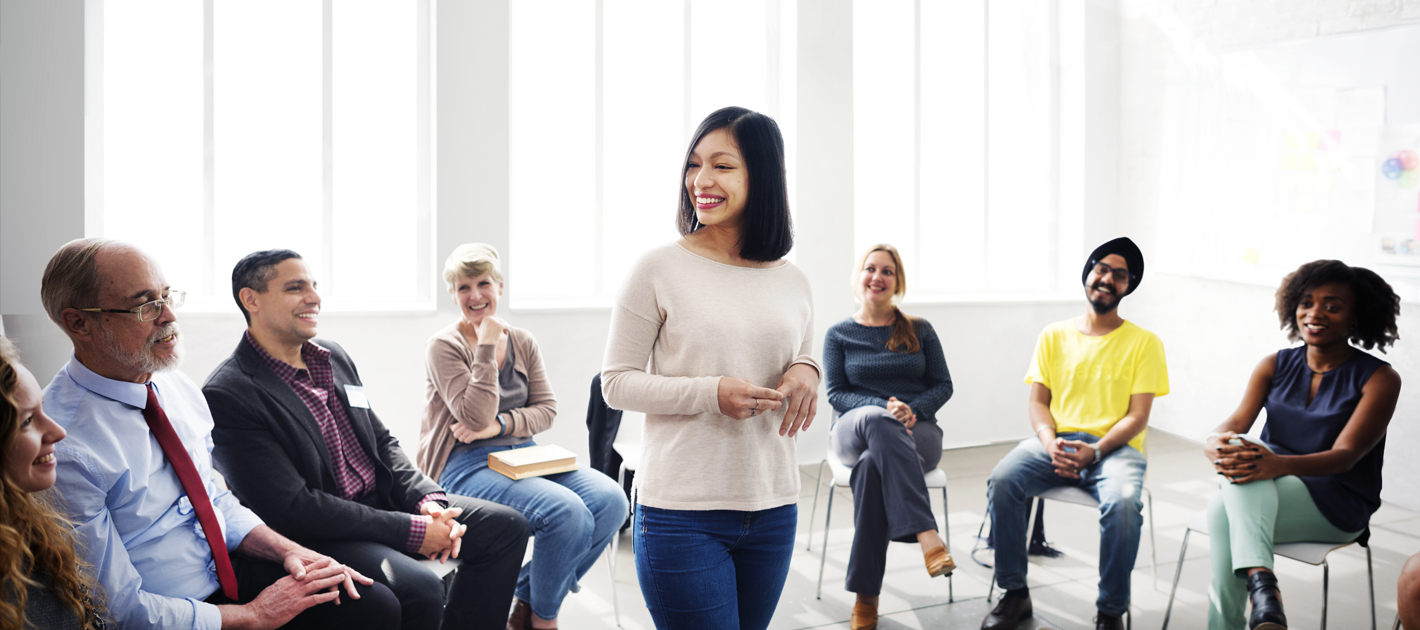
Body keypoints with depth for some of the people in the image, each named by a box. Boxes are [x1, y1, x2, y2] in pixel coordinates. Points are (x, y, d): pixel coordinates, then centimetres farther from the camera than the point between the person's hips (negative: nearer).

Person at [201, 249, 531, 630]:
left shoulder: (335, 357, 9)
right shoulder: (228, 395, -16)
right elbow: (294, 509, -21)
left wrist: (428, 499, -5)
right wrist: (410, 531, -20)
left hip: (382, 500, 8)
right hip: (317, 537, -8)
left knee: (506, 526, 0)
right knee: (420, 589, -32)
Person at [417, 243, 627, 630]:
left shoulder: (522, 342, 12)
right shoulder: (444, 346, -5)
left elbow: (547, 409, 6)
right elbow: (478, 416, -16)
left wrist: (498, 425, -11)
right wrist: (487, 347, -16)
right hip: (466, 466, -6)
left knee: (610, 500, -19)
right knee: (567, 512, -30)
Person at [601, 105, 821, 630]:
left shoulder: (792, 282, 7)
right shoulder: (660, 268, -6)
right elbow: (616, 382, -4)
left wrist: (807, 373, -5)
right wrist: (711, 393, -18)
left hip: (773, 509, 5)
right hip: (681, 513, -4)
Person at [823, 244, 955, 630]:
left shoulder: (920, 331, 14)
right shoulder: (839, 334, 11)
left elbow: (943, 386, 8)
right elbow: (836, 394, 2)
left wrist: (911, 410, -14)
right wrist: (885, 409, -17)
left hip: (917, 434, 1)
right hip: (854, 432, 0)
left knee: (874, 464, -37)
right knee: (877, 419, -40)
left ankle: (866, 597, -36)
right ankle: (927, 536, -51)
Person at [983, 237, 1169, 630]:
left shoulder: (1144, 343, 8)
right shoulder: (1054, 336, 15)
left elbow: (1138, 417, 0)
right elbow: (1037, 401, 10)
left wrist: (1095, 451, -17)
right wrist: (1050, 443, -12)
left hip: (1115, 447, -2)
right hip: (1055, 441, 2)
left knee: (1123, 502, -36)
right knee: (1002, 481, -28)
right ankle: (1015, 594, -12)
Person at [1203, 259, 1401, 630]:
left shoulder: (1379, 379, -3)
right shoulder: (1275, 366, 9)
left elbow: (1345, 455, -17)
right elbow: (1237, 421, -5)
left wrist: (1276, 464, -38)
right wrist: (1214, 444, -32)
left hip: (1338, 506, -4)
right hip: (1266, 495, 4)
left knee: (1223, 509, -34)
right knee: (1240, 455, -34)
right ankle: (1261, 582, -44)